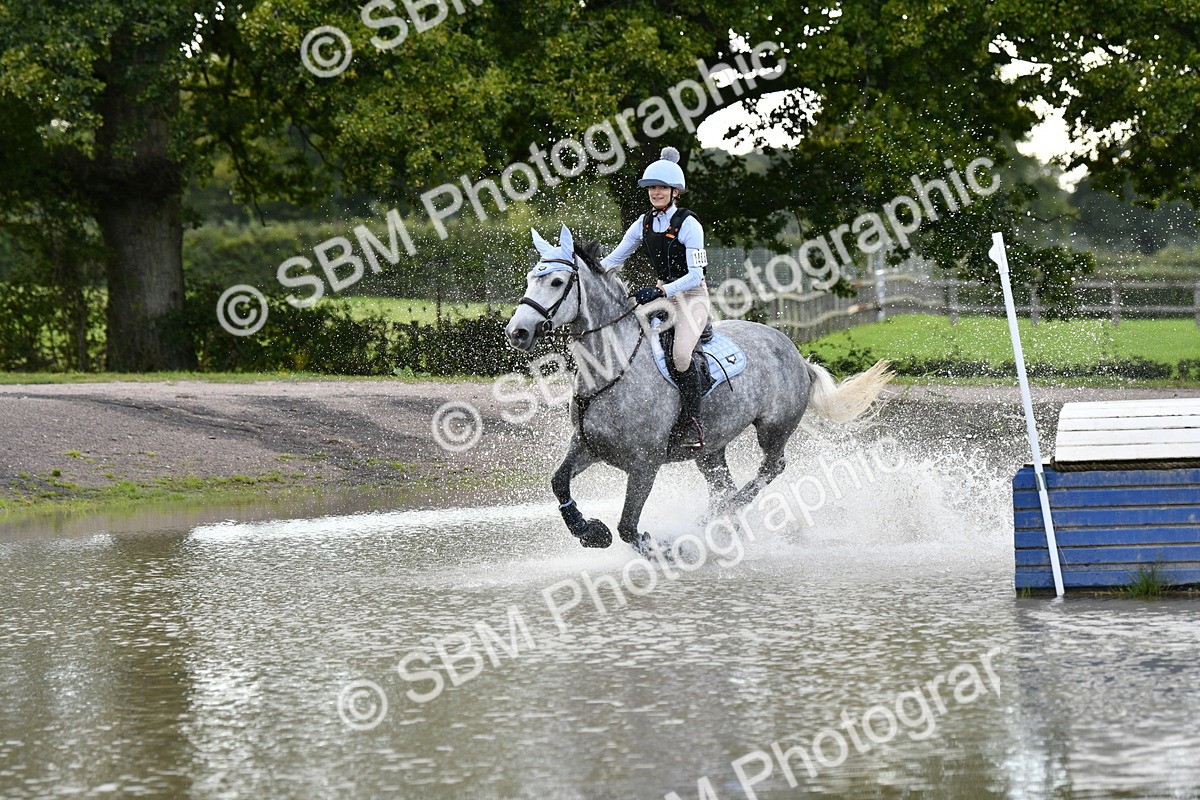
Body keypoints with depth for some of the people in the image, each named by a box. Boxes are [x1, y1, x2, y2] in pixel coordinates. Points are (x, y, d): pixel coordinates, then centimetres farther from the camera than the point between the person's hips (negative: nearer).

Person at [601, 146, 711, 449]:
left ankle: (691, 424, -21)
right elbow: (614, 259, 9)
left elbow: (695, 275, -19)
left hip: (692, 296, -7)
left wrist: (659, 292, -30)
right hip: (662, 294, 7)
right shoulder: (644, 224, 4)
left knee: (681, 353, -30)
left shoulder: (688, 224, -15)